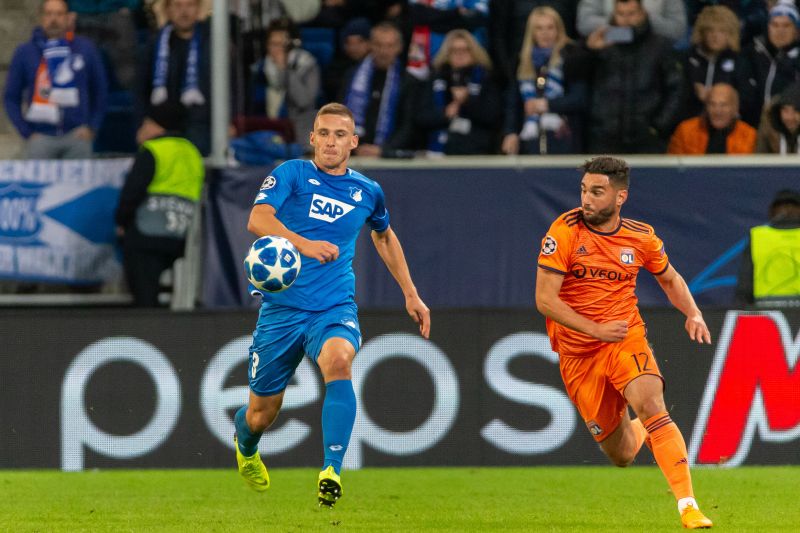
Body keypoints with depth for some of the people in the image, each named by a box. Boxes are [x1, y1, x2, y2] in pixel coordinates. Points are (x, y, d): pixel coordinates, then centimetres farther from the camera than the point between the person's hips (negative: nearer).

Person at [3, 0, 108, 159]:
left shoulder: (86, 49, 6)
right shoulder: (25, 52, 5)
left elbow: (101, 92, 13)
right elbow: (11, 97, 9)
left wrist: (92, 127, 5)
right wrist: (27, 132, 0)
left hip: (77, 136, 1)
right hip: (41, 138, 0)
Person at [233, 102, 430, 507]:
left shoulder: (368, 192, 9)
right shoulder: (292, 174, -3)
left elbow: (384, 236, 30)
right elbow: (258, 219, -20)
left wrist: (411, 295, 27)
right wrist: (304, 244, -37)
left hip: (335, 307, 1)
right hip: (282, 306, -1)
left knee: (338, 360, -34)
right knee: (261, 415, 7)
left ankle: (332, 473, -40)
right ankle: (245, 445, 46)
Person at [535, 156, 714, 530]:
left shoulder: (641, 237, -2)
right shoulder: (565, 232, -12)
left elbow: (669, 278, 18)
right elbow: (545, 299, -15)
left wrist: (693, 314, -1)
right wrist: (596, 329, -24)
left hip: (626, 339, 1)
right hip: (577, 351, -1)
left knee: (651, 405, -29)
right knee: (622, 457, 4)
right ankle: (638, 431, 44)